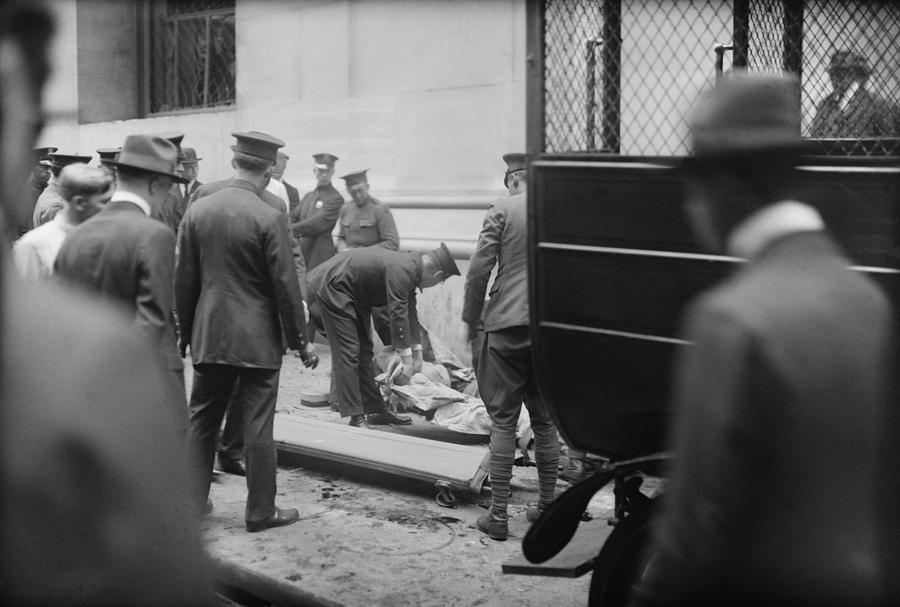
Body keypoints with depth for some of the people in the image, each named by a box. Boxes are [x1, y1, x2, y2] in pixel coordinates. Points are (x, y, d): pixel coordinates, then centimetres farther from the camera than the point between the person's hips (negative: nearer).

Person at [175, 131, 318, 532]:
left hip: (208, 337, 5)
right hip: (257, 340, -4)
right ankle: (260, 511, 14)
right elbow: (285, 287, -11)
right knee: (257, 427, 4)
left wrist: (186, 332, 16)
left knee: (201, 421, 15)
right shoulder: (269, 218, -14)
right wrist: (300, 342, -1)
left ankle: (191, 501, 22)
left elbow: (184, 281, 5)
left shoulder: (197, 210, 0)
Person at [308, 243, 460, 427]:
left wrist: (417, 356, 15)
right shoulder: (400, 270, -27)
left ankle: (375, 410, 21)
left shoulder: (411, 267, 4)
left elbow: (410, 313, 12)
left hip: (353, 293, 11)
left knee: (364, 351, 14)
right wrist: (407, 360, -25)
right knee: (347, 352, -13)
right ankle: (356, 418, -13)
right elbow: (398, 314, -29)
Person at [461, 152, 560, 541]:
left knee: (503, 421, 2)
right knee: (545, 421, 13)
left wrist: (470, 319, 3)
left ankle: (498, 515, 3)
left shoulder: (503, 210, -4)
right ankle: (546, 507, 20)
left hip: (508, 324, -3)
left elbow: (479, 268, -7)